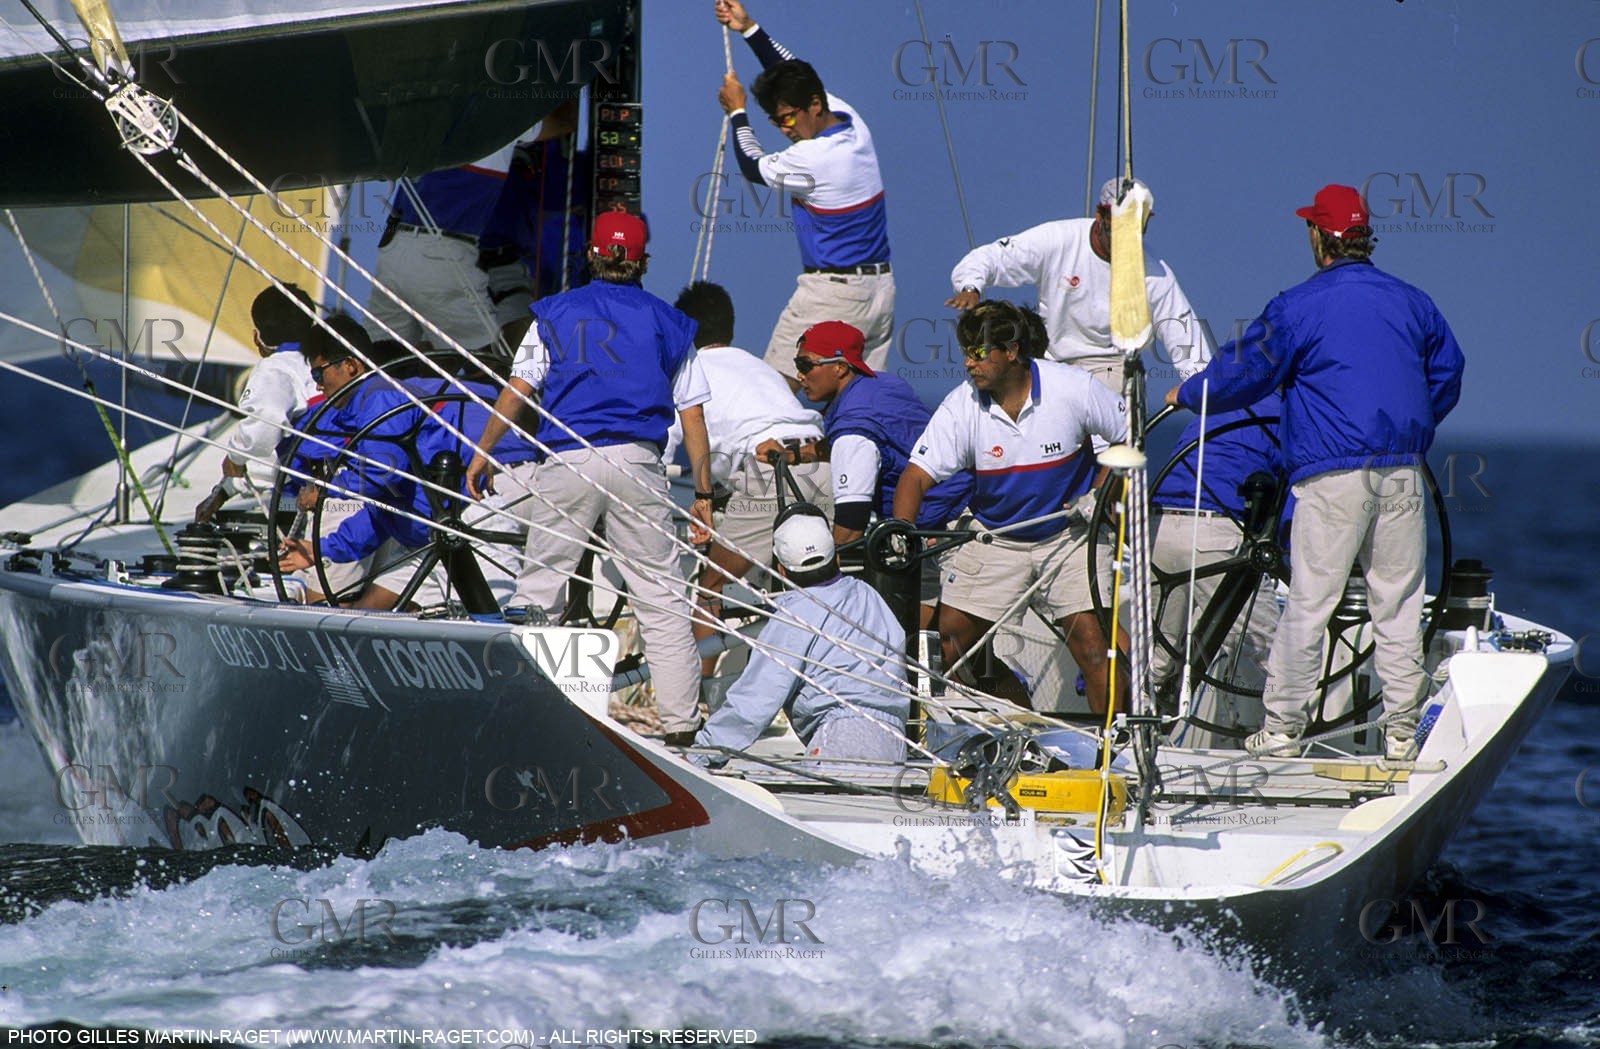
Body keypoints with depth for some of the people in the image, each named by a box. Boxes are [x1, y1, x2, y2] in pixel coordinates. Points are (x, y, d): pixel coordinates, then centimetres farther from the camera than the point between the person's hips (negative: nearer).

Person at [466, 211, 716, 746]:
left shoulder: (555, 313, 10)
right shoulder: (668, 323, 13)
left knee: (539, 589, 7)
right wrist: (703, 493, 12)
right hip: (637, 462, 0)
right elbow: (693, 417, 10)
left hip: (566, 461, 0)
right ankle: (681, 718, -2)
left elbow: (516, 391, 7)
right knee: (661, 597, 2)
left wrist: (482, 454, 17)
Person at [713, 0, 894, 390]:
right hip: (880, 287, 8)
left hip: (830, 293, -8)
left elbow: (754, 167, 1)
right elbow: (797, 75, 20)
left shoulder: (811, 158, -19)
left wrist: (737, 112, 14)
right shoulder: (853, 124, 5)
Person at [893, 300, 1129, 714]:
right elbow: (917, 475, -17)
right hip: (994, 537, 2)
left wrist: (1099, 494, -13)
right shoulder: (960, 407, -15)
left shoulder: (1071, 387, -17)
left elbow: (1129, 437, -3)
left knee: (1091, 640, -14)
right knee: (947, 637, -4)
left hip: (1067, 535, -2)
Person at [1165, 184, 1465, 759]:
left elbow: (1243, 372, 1)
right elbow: (1448, 374, 21)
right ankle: (1401, 730, 9)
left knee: (1309, 602, -1)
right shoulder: (1412, 302, 11)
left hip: (1333, 474, -4)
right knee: (1398, 602, 8)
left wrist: (1187, 394, 20)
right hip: (1403, 473, 4)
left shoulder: (1298, 307, -4)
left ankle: (1282, 727, 3)